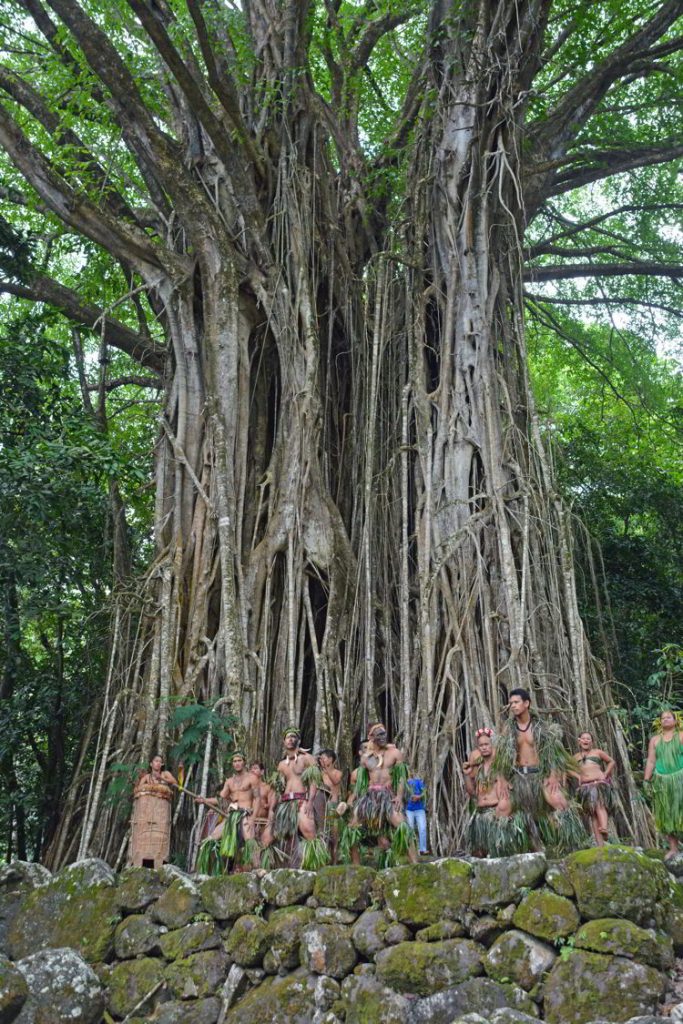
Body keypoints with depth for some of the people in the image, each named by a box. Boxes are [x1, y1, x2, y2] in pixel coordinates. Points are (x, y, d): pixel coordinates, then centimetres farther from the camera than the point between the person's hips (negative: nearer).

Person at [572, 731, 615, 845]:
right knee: (592, 814, -8)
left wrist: (605, 774, 9)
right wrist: (577, 776, 8)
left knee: (599, 805, -29)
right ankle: (600, 844, -13)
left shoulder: (597, 752, 13)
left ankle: (604, 829, -50)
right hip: (585, 786, 2)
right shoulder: (576, 757, 18)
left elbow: (611, 761, 21)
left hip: (600, 783, -2)